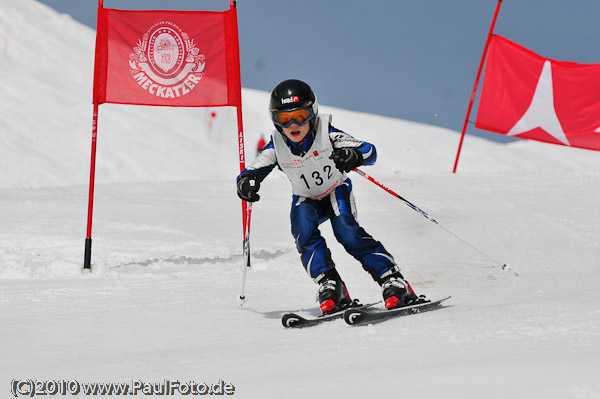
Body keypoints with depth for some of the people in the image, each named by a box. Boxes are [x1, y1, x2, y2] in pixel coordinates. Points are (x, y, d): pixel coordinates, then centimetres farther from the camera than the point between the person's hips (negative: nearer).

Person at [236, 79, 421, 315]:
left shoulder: (327, 134, -26)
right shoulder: (277, 147, -19)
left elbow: (369, 151, -28)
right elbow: (252, 171, -14)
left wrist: (353, 156, -52)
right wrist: (246, 182, -39)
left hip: (336, 191, -2)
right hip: (307, 200, 2)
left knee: (346, 230, -28)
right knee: (302, 226, -29)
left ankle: (393, 283, -27)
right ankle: (330, 287, -27)